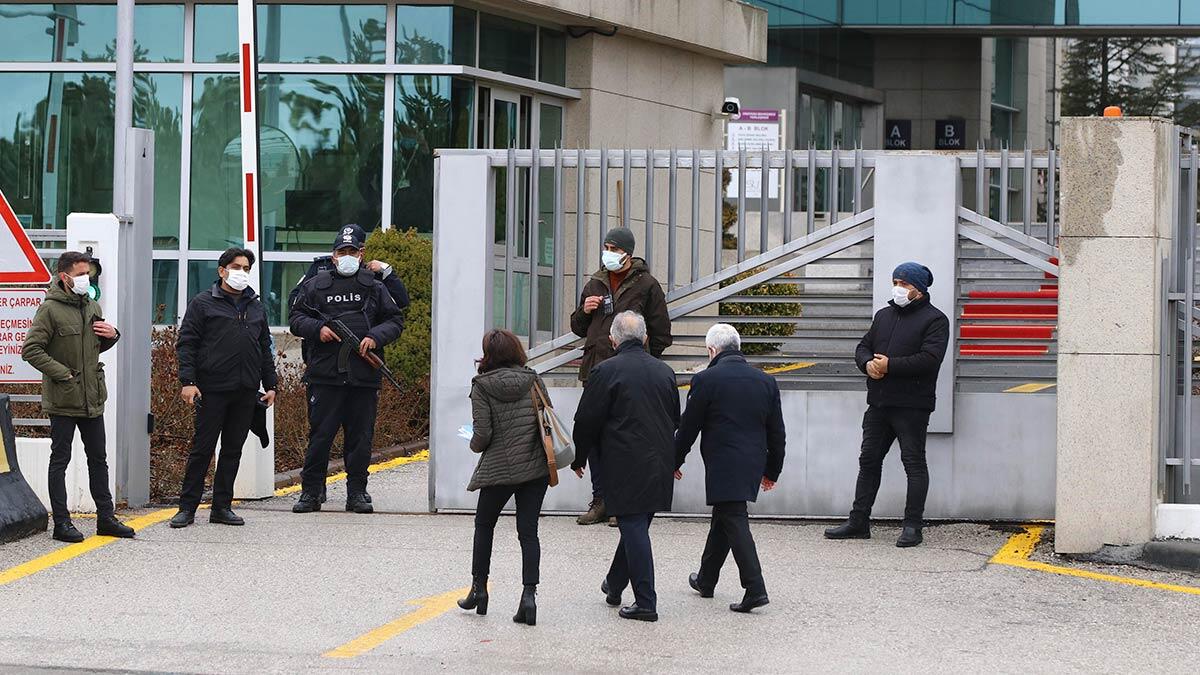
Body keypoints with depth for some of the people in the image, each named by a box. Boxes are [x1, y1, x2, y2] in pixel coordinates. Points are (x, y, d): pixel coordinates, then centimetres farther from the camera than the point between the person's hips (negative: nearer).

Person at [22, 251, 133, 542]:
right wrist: (62, 373, -18)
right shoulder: (51, 309, -11)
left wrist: (112, 335, 3)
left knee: (98, 459, 13)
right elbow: (31, 350, -16)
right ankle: (62, 523, 4)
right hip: (63, 399, -7)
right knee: (60, 460, 1)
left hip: (92, 398, 7)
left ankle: (106, 518, 20)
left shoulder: (92, 307, 12)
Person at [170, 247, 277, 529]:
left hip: (246, 391, 5)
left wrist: (270, 384, 14)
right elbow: (186, 344, -3)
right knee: (202, 448, -2)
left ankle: (222, 506, 14)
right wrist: (188, 381, -12)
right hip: (212, 389, -5)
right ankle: (187, 507, 3)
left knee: (233, 450, 7)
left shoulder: (256, 307, 17)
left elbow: (265, 348, 21)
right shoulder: (203, 303, 1)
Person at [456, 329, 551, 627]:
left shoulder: (482, 387, -7)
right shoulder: (534, 381, 2)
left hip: (499, 468, -3)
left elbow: (483, 434, -13)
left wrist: (475, 445, 9)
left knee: (484, 525, 18)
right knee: (528, 531, 5)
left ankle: (479, 588, 21)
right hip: (536, 468, 3)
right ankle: (529, 594, -7)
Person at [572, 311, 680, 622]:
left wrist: (579, 459, 8)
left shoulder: (606, 372, -10)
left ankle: (646, 603, -5)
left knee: (634, 528, -4)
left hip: (624, 466, -6)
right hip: (660, 466, 6)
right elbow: (675, 419, 18)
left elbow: (587, 421, -6)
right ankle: (615, 584, 34)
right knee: (637, 526, 18)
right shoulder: (665, 371, 8)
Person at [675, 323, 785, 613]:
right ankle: (706, 580, 34)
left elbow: (688, 427, -4)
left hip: (723, 466, -7)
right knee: (723, 518, 20)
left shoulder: (706, 380, -9)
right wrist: (772, 470, 22)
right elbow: (777, 432, 12)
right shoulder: (766, 381, 7)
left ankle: (755, 588, -18)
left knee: (735, 521, -8)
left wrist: (675, 461, 10)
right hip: (753, 464, 7)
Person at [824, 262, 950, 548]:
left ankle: (913, 526, 1)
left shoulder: (934, 319, -5)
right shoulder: (884, 315, 18)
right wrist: (868, 363, -5)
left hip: (912, 406, -7)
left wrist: (889, 365, -17)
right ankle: (858, 522, 16)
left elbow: (929, 359, -17)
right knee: (869, 460, 9)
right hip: (879, 403, 7)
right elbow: (863, 347, 19)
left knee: (914, 463, -3)